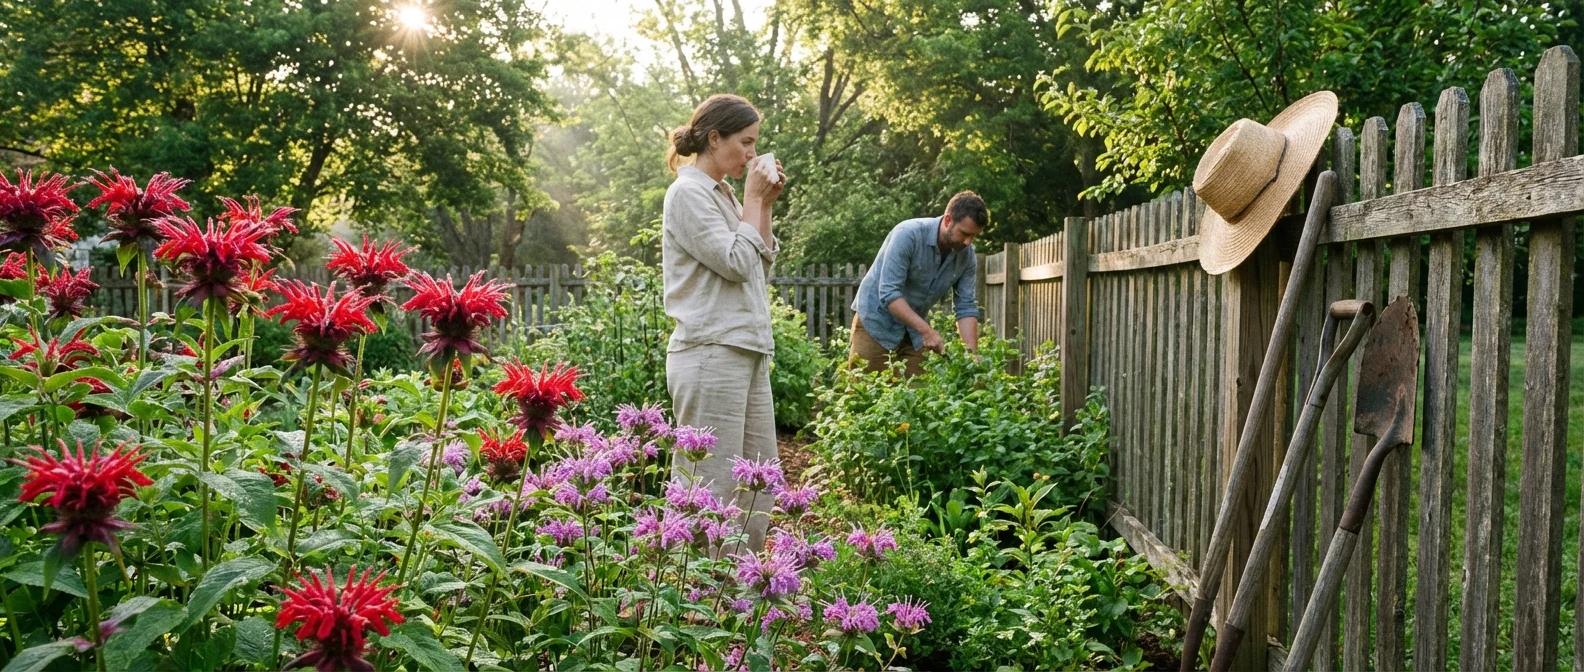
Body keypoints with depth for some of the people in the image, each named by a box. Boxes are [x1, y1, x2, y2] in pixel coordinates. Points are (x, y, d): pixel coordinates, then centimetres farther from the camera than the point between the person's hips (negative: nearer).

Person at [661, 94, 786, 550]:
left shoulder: (724, 195, 18)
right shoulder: (688, 193, -7)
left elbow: (762, 268, 20)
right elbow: (735, 262, -15)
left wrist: (764, 206, 12)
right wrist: (753, 201, -4)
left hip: (747, 352, 9)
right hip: (710, 353, -9)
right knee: (712, 486, -6)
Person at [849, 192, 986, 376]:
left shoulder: (966, 255, -9)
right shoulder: (908, 235, -26)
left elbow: (966, 307, -5)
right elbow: (889, 293, -29)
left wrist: (972, 353, -17)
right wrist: (927, 330, -34)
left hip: (915, 328, 5)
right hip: (877, 320, -5)